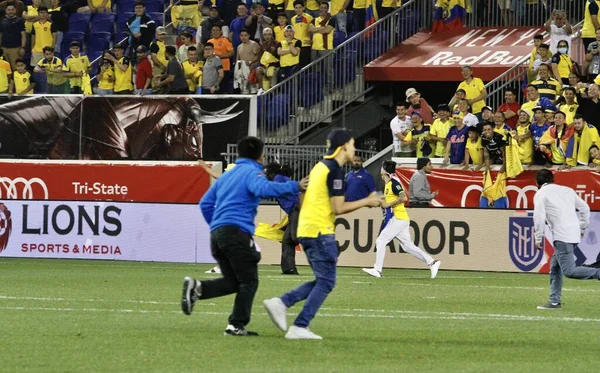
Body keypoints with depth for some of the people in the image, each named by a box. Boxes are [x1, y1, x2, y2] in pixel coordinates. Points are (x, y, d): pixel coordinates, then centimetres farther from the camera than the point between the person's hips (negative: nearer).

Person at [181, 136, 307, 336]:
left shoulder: (227, 175, 24)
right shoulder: (252, 172, -1)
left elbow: (205, 203, 25)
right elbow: (263, 189, -24)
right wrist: (294, 186, -23)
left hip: (217, 233, 8)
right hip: (237, 233, -8)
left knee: (232, 282, 12)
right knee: (249, 282, 0)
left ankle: (197, 288, -9)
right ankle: (237, 325, -5)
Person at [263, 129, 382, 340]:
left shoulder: (321, 166, 16)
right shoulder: (335, 170, -12)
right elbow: (338, 208, -16)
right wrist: (366, 202, -6)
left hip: (306, 230, 9)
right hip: (320, 232, -9)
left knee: (322, 281, 15)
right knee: (326, 282, -3)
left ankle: (281, 303, 5)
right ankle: (300, 327, -7)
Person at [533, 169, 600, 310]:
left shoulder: (540, 194, 1)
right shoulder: (567, 190, 19)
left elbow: (539, 218, -8)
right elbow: (585, 208, 20)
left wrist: (538, 239, -1)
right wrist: (582, 228, 25)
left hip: (562, 237, -8)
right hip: (575, 234, 8)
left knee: (569, 271, -12)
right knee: (555, 268, 14)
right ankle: (555, 302, 13)